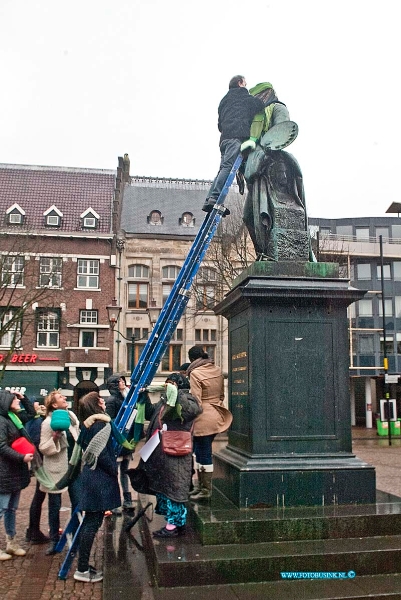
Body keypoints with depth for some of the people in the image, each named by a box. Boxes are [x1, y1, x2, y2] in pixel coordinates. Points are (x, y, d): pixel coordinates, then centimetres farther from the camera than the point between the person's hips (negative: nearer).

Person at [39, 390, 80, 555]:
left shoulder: (72, 416, 4)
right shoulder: (48, 422, -12)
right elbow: (43, 448, -13)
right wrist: (54, 438, -29)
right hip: (56, 469, -4)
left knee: (77, 503, 5)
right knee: (55, 506, 7)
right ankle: (54, 540, 21)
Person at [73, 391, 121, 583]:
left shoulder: (88, 426, 9)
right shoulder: (100, 426, -19)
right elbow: (102, 455, -21)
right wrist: (115, 471, -8)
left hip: (90, 475, 9)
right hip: (99, 479, -9)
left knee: (90, 521, 16)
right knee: (92, 523, -1)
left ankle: (83, 565, 24)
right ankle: (82, 570, 7)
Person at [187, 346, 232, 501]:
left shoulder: (195, 373, -15)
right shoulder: (217, 370, 7)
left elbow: (196, 401, -17)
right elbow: (221, 395, 15)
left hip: (203, 418, -8)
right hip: (216, 417, 8)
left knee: (204, 454, 2)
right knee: (200, 451, 18)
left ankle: (206, 490, 13)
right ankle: (201, 485, 27)